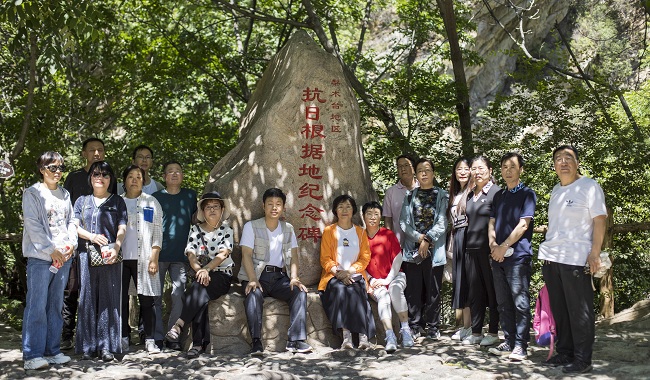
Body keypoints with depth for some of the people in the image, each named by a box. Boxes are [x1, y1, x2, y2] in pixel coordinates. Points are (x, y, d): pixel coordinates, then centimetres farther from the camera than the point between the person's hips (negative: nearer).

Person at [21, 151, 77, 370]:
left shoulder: (65, 194, 15)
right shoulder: (32, 194, -2)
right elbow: (32, 225, -9)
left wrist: (71, 244, -2)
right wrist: (51, 250, -13)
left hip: (63, 258, 6)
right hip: (40, 257, -6)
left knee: (55, 305, 10)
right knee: (37, 306, -7)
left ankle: (52, 350, 17)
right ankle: (32, 355, -2)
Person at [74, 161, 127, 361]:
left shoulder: (117, 201, 11)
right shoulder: (82, 201, 17)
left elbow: (122, 229, 3)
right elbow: (75, 226, 8)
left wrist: (116, 249, -15)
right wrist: (92, 236, -11)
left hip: (110, 255, -1)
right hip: (87, 254, 2)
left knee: (109, 299, -3)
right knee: (88, 298, 0)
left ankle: (107, 346, 0)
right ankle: (88, 346, 5)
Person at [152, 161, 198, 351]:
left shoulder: (190, 195, 10)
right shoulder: (156, 197, 7)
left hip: (181, 256, 1)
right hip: (159, 254, 0)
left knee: (179, 296, -5)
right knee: (155, 296, 2)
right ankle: (157, 336, 10)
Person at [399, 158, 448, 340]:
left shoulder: (442, 196, 6)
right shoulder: (410, 196, 12)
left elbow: (442, 222, -3)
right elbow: (404, 222, 4)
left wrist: (427, 240, -12)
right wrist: (419, 237, -9)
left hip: (434, 249, -2)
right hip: (412, 248, 2)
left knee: (433, 289, 2)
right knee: (413, 289, 2)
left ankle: (433, 326, 11)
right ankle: (415, 325, 10)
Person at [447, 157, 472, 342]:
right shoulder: (454, 195, 20)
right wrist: (451, 243, 17)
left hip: (468, 237, -8)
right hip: (456, 239, 8)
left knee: (467, 280, -7)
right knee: (459, 280, 8)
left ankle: (469, 326, -2)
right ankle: (465, 325, 14)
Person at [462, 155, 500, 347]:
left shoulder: (496, 192, -6)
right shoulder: (470, 194, 15)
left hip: (488, 249, -7)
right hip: (471, 248, 7)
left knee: (492, 291, 3)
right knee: (474, 292, 10)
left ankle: (493, 332, 12)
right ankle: (476, 332, 19)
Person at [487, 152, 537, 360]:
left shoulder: (527, 193, 0)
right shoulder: (499, 196, 18)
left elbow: (523, 225, -9)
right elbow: (492, 223, 15)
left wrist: (504, 246, -12)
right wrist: (493, 244, -4)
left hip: (518, 256, -6)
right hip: (498, 257, 7)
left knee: (520, 303, -6)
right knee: (503, 303, 10)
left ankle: (521, 346, -2)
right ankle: (509, 341, 18)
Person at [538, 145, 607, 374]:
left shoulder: (589, 186, -3)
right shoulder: (556, 190, 17)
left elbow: (599, 219, -8)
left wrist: (595, 252, -15)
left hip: (576, 260, -7)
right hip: (551, 258, 7)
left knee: (580, 312, -2)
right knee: (559, 310, 12)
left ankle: (582, 359, 5)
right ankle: (564, 353, 23)